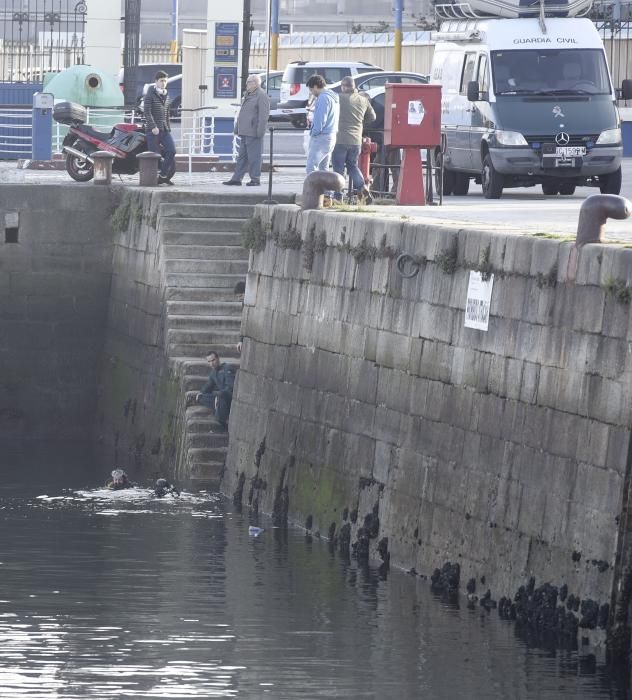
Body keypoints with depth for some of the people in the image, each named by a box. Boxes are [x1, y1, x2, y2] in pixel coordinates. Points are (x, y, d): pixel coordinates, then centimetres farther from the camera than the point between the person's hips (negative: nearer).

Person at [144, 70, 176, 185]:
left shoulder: (166, 96, 18)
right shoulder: (150, 95, -3)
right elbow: (147, 112, -12)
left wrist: (168, 127, 20)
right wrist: (153, 127, -19)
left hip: (165, 129, 6)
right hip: (153, 130, -6)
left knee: (171, 150, -8)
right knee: (154, 155, -6)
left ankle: (163, 175, 2)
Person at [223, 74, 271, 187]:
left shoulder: (261, 96, -11)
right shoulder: (247, 95, 18)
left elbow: (264, 115, -17)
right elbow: (241, 113, 25)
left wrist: (260, 131, -22)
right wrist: (237, 128, 21)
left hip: (253, 133, -9)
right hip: (244, 131, 9)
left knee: (254, 156, -4)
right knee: (242, 156, 11)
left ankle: (255, 179, 2)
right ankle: (237, 178, 13)